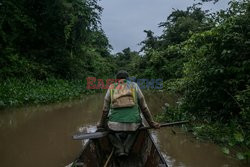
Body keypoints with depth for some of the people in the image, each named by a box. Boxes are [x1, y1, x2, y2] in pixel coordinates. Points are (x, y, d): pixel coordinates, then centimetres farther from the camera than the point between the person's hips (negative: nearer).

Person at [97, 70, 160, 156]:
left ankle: (119, 149, 10)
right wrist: (152, 123, 20)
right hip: (133, 127, 1)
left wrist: (101, 124, 28)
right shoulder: (134, 86, 11)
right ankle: (127, 148, 14)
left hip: (115, 127, 0)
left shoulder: (111, 88, 12)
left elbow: (105, 110, 13)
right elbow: (144, 108, 11)